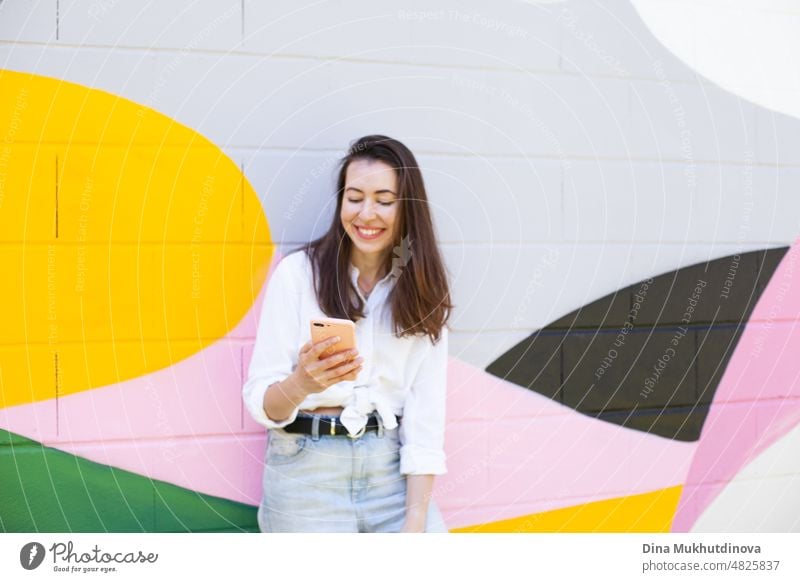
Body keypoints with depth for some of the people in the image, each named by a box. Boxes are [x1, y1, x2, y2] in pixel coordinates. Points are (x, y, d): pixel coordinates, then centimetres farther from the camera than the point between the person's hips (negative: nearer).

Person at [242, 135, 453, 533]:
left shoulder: (422, 289, 5)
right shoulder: (298, 272, -3)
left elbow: (426, 412, 1)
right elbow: (258, 400, -6)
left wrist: (416, 521, -8)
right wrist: (302, 384, -27)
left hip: (393, 470, 3)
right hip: (307, 471, -2)